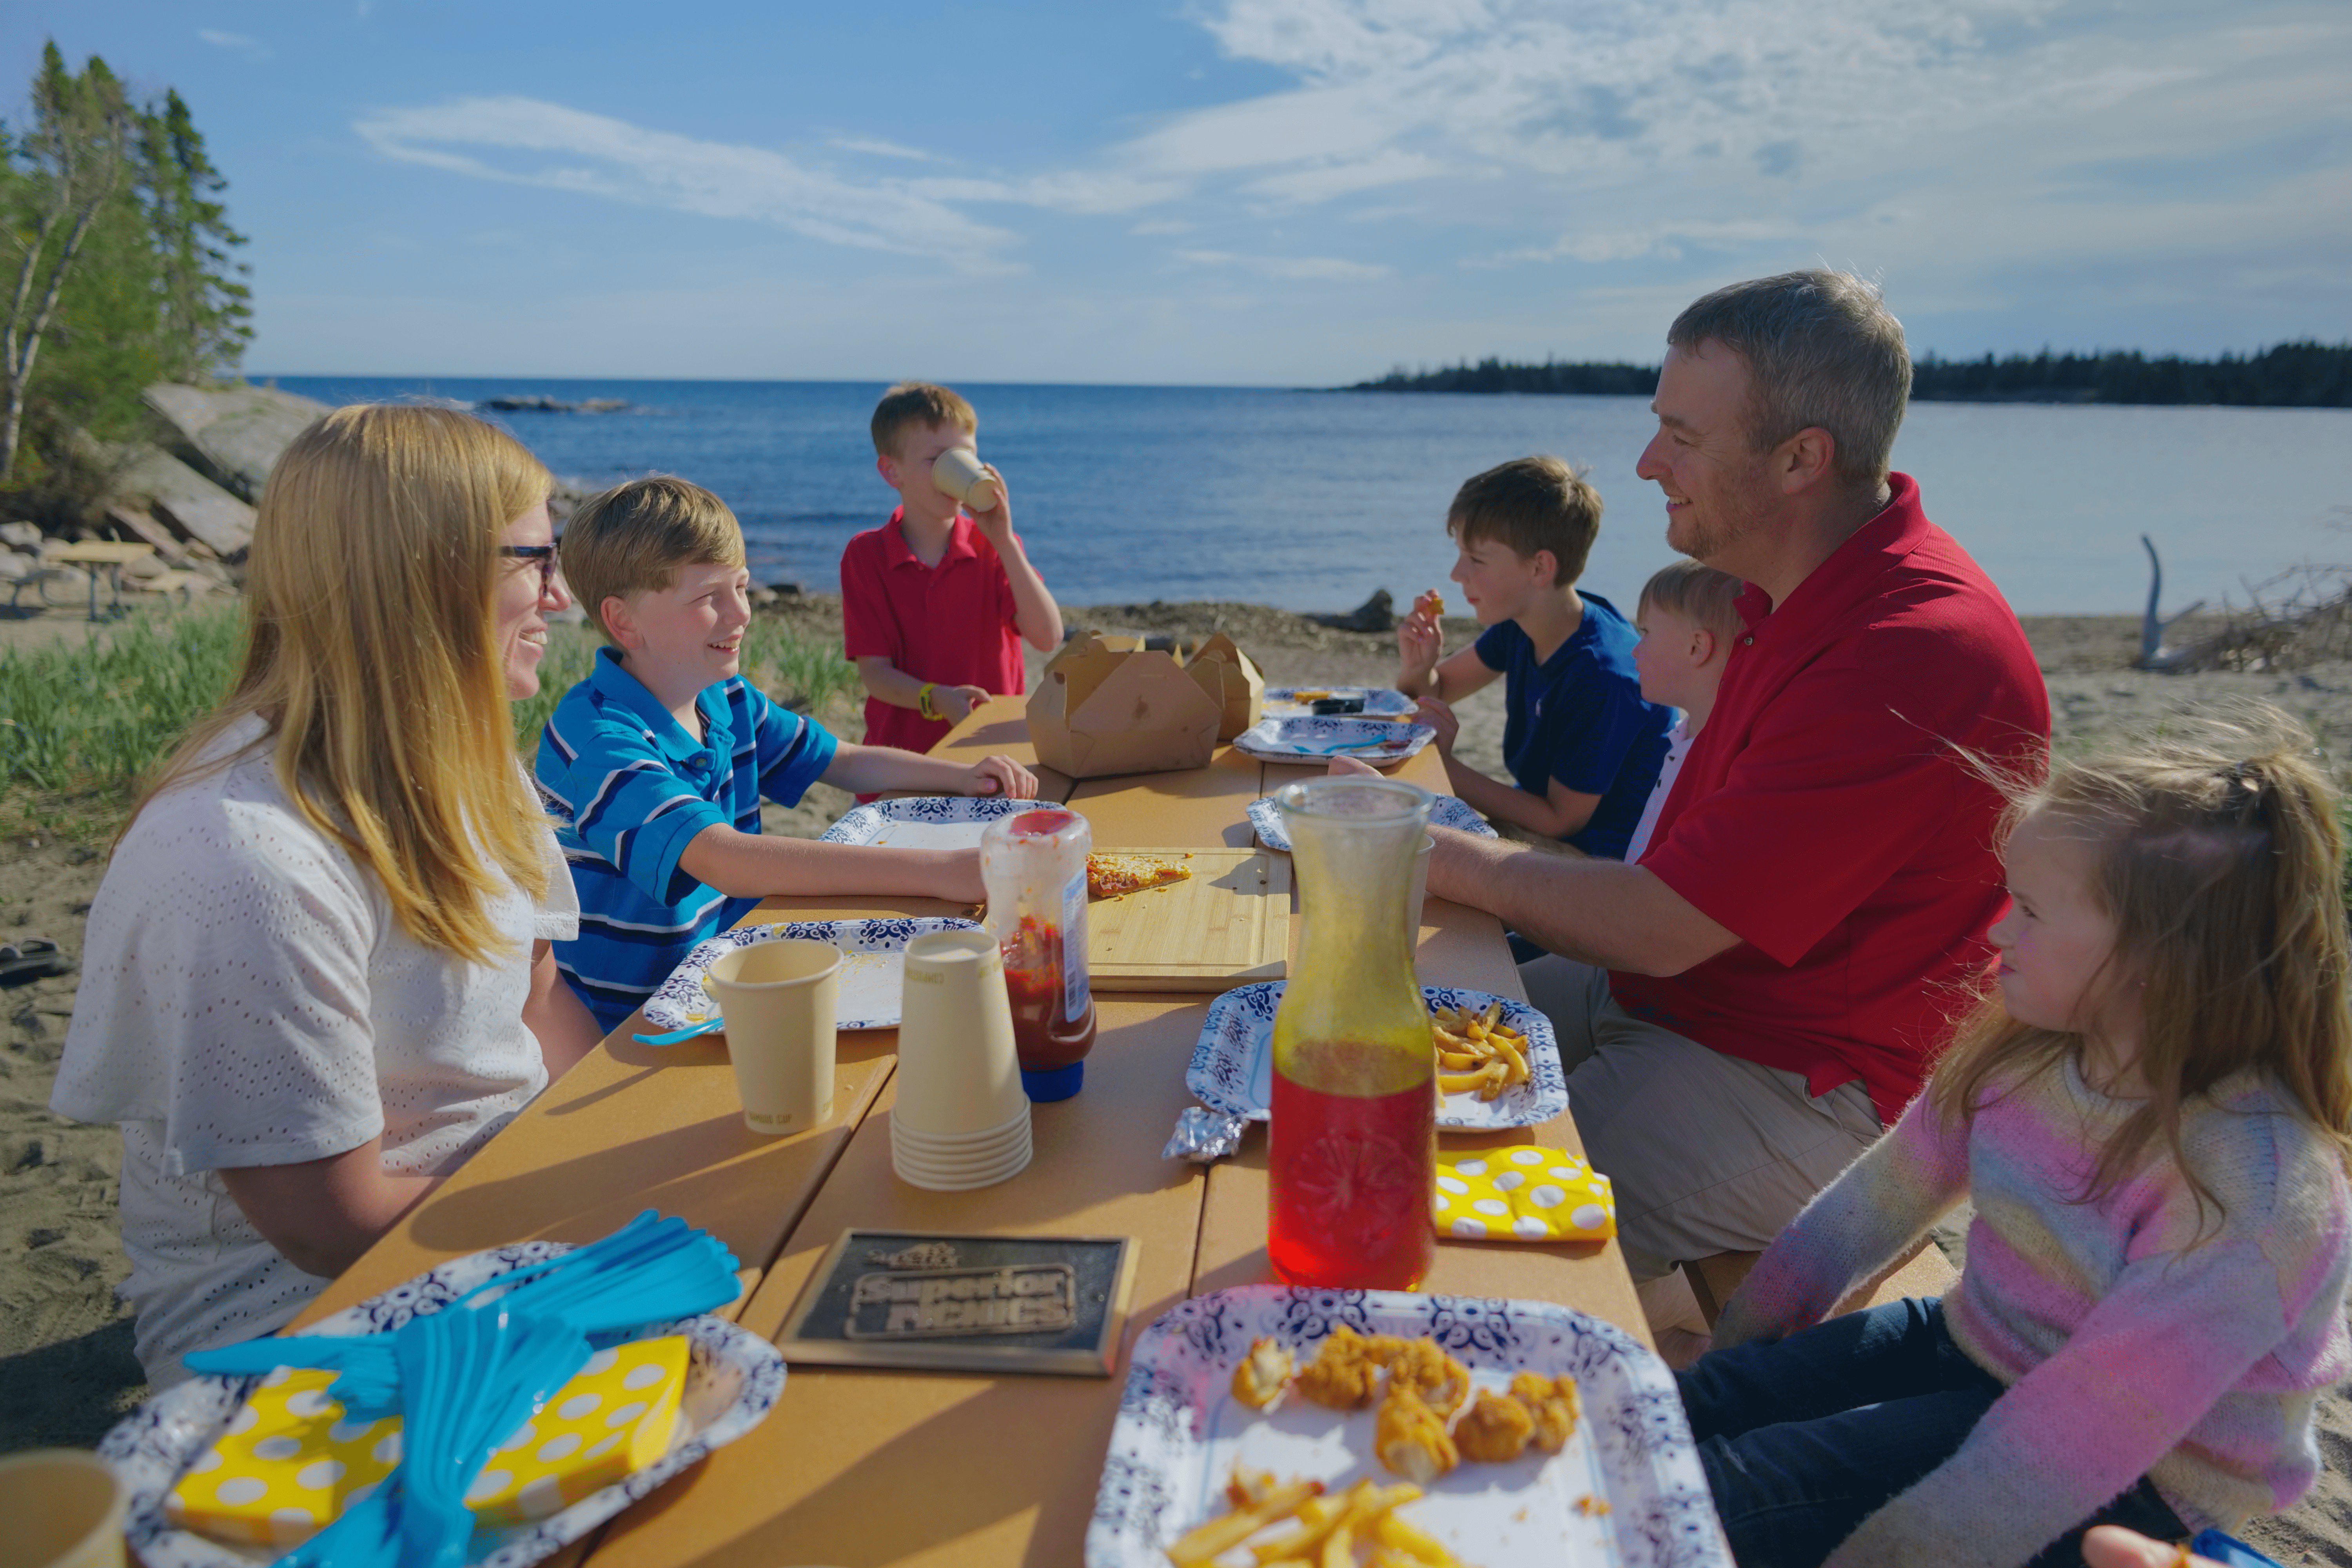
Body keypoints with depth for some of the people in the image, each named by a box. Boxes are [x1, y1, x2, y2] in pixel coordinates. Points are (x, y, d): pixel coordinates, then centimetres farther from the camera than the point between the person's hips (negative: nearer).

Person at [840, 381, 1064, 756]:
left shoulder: (992, 545, 4)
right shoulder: (865, 555, 1)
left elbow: (1049, 639, -9)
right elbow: (874, 673, -3)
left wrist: (1004, 542, -14)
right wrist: (936, 699, -22)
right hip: (903, 748, 0)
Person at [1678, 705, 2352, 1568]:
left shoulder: (2252, 1184, -29)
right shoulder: (2026, 1038, -8)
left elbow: (2092, 1423, -28)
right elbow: (1892, 1186, 3)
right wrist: (1747, 1328, 6)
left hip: (2121, 1487, -6)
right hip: (1965, 1340, 6)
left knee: (1718, 1498, -19)